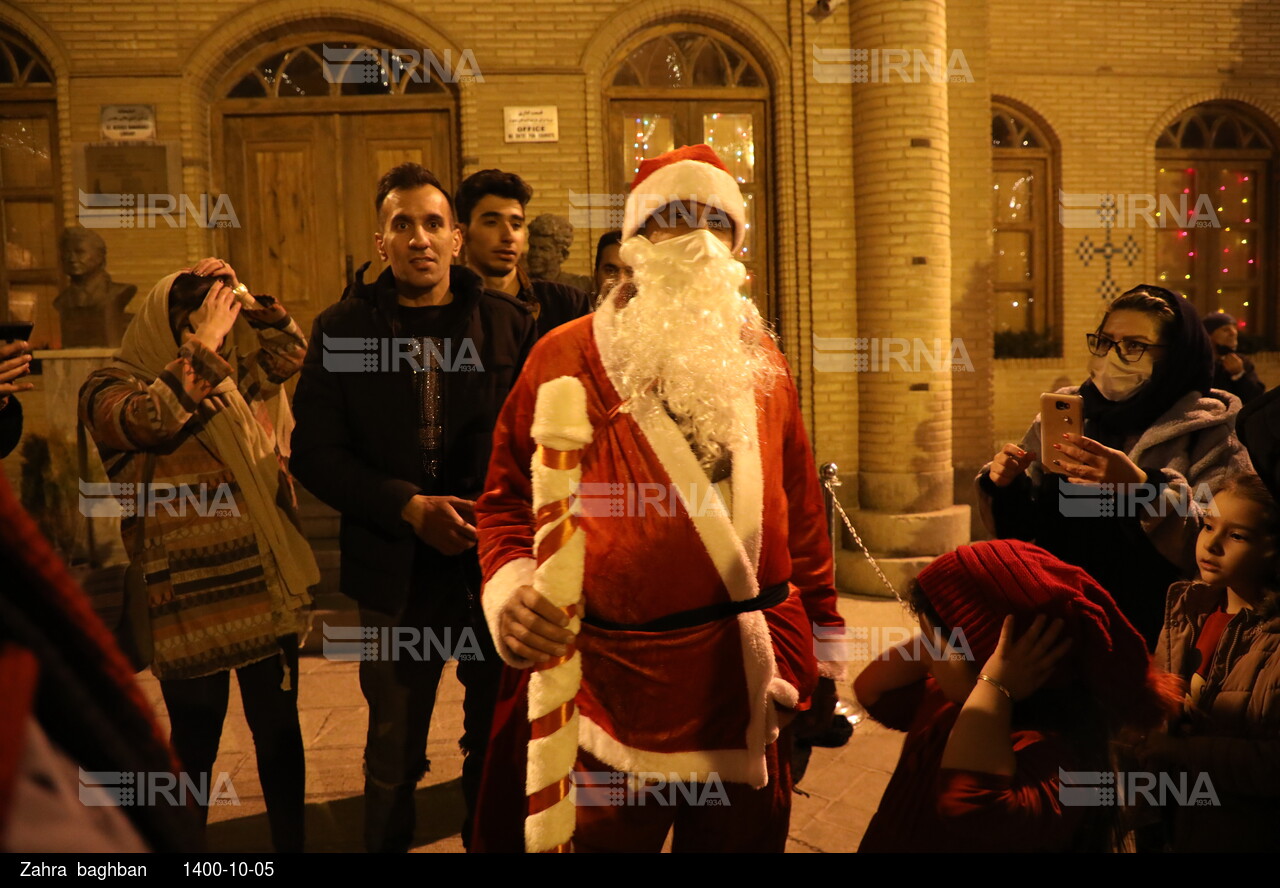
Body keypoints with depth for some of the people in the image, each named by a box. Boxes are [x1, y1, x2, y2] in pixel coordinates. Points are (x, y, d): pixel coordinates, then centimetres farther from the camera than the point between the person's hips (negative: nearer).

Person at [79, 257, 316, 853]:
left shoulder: (234, 378, 13)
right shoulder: (109, 387, -4)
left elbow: (290, 351, 12)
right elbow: (154, 416, -24)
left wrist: (244, 299, 1)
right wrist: (203, 340, -19)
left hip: (267, 588, 5)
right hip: (189, 599, -5)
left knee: (279, 729, 13)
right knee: (194, 742, 9)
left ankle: (290, 842, 28)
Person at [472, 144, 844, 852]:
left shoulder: (761, 363, 8)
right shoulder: (568, 358, -3)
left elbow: (800, 512, 11)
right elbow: (509, 499, 0)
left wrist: (823, 647, 14)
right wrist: (511, 591, -18)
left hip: (747, 685, 4)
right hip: (610, 683, -3)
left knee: (741, 835, 18)